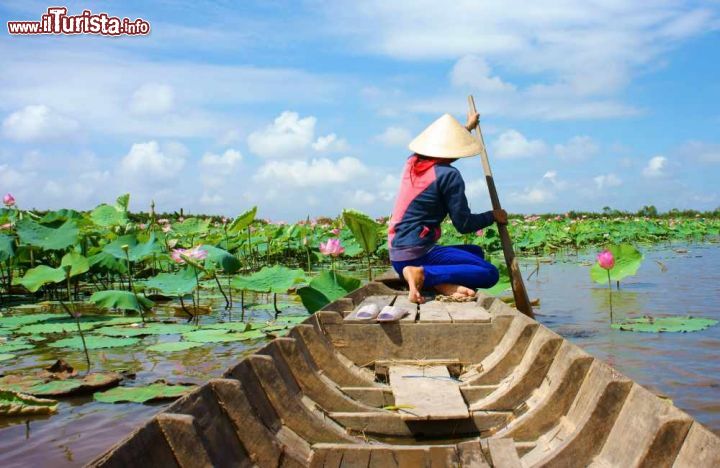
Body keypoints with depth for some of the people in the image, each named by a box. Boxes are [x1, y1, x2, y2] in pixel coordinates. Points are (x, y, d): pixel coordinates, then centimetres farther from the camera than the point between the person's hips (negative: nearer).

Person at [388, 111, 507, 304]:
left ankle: (441, 282, -7)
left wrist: (468, 127, 49)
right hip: (417, 254, -9)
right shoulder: (448, 175, -13)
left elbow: (440, 145, 35)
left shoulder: (413, 161, 11)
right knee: (490, 273, -13)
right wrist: (493, 216, 8)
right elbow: (464, 224, -10)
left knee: (476, 252, 22)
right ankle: (423, 274, -22)